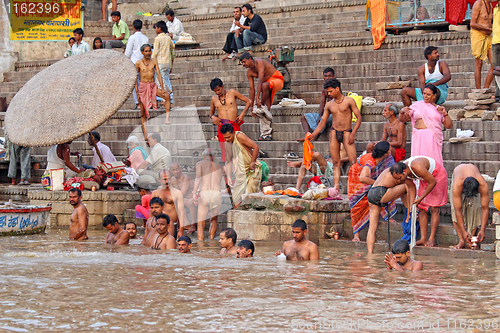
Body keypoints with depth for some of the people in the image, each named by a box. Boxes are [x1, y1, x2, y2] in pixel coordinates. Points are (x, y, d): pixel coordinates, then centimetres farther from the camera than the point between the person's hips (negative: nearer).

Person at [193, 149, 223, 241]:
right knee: (213, 220, 22)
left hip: (204, 193, -3)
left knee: (200, 223, 0)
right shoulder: (218, 166, 20)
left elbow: (198, 178, -6)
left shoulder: (200, 164, 9)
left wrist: (194, 193, -14)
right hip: (217, 193, 3)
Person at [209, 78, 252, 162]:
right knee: (225, 153, -7)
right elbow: (211, 113, 30)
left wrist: (243, 114, -2)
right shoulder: (214, 99, 14)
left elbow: (249, 101, 11)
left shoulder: (232, 93, 7)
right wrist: (213, 117, 6)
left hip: (234, 126, -2)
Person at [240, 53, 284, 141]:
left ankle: (262, 107, -26)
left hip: (277, 80, -7)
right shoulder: (249, 72, 1)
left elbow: (260, 81, -32)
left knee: (264, 85, -40)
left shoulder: (259, 63, -22)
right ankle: (266, 134, -10)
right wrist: (251, 107, -3)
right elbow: (252, 89, 2)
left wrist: (257, 97, -38)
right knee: (266, 110, -7)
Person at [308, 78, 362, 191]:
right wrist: (312, 135, 10)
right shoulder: (329, 105, 10)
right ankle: (337, 189, -2)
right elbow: (322, 122, 17)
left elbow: (359, 117, -2)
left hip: (346, 133, -3)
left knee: (353, 162, -12)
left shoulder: (349, 101, -1)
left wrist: (353, 134, -12)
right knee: (336, 162, 0)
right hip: (334, 133, 3)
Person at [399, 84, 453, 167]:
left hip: (434, 138, 0)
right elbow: (403, 119, 12)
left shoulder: (438, 109, 15)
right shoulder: (416, 105, 14)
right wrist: (402, 111, -8)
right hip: (419, 138, 0)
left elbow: (449, 126, 13)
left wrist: (445, 114, -1)